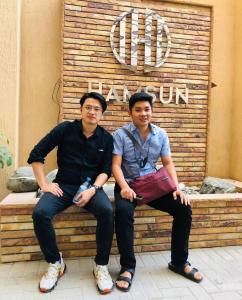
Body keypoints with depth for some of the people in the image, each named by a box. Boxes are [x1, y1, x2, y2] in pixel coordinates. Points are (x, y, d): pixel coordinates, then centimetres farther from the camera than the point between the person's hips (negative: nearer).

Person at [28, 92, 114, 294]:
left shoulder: (106, 139, 2)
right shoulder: (65, 129, -2)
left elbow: (106, 170, 1)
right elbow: (36, 155, 0)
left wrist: (93, 189, -18)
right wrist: (44, 184, -7)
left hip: (91, 186, 0)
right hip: (64, 185, 1)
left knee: (107, 211, -31)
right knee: (40, 213, -26)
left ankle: (101, 266, -11)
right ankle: (55, 263, -2)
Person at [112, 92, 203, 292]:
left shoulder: (161, 134, 7)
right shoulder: (120, 134, -4)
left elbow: (168, 164, 6)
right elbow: (116, 165, -10)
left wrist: (176, 188, -9)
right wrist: (124, 187, -28)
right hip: (128, 184, -3)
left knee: (184, 208, -14)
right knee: (123, 211, -34)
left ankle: (179, 262, 7)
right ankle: (128, 267, -14)